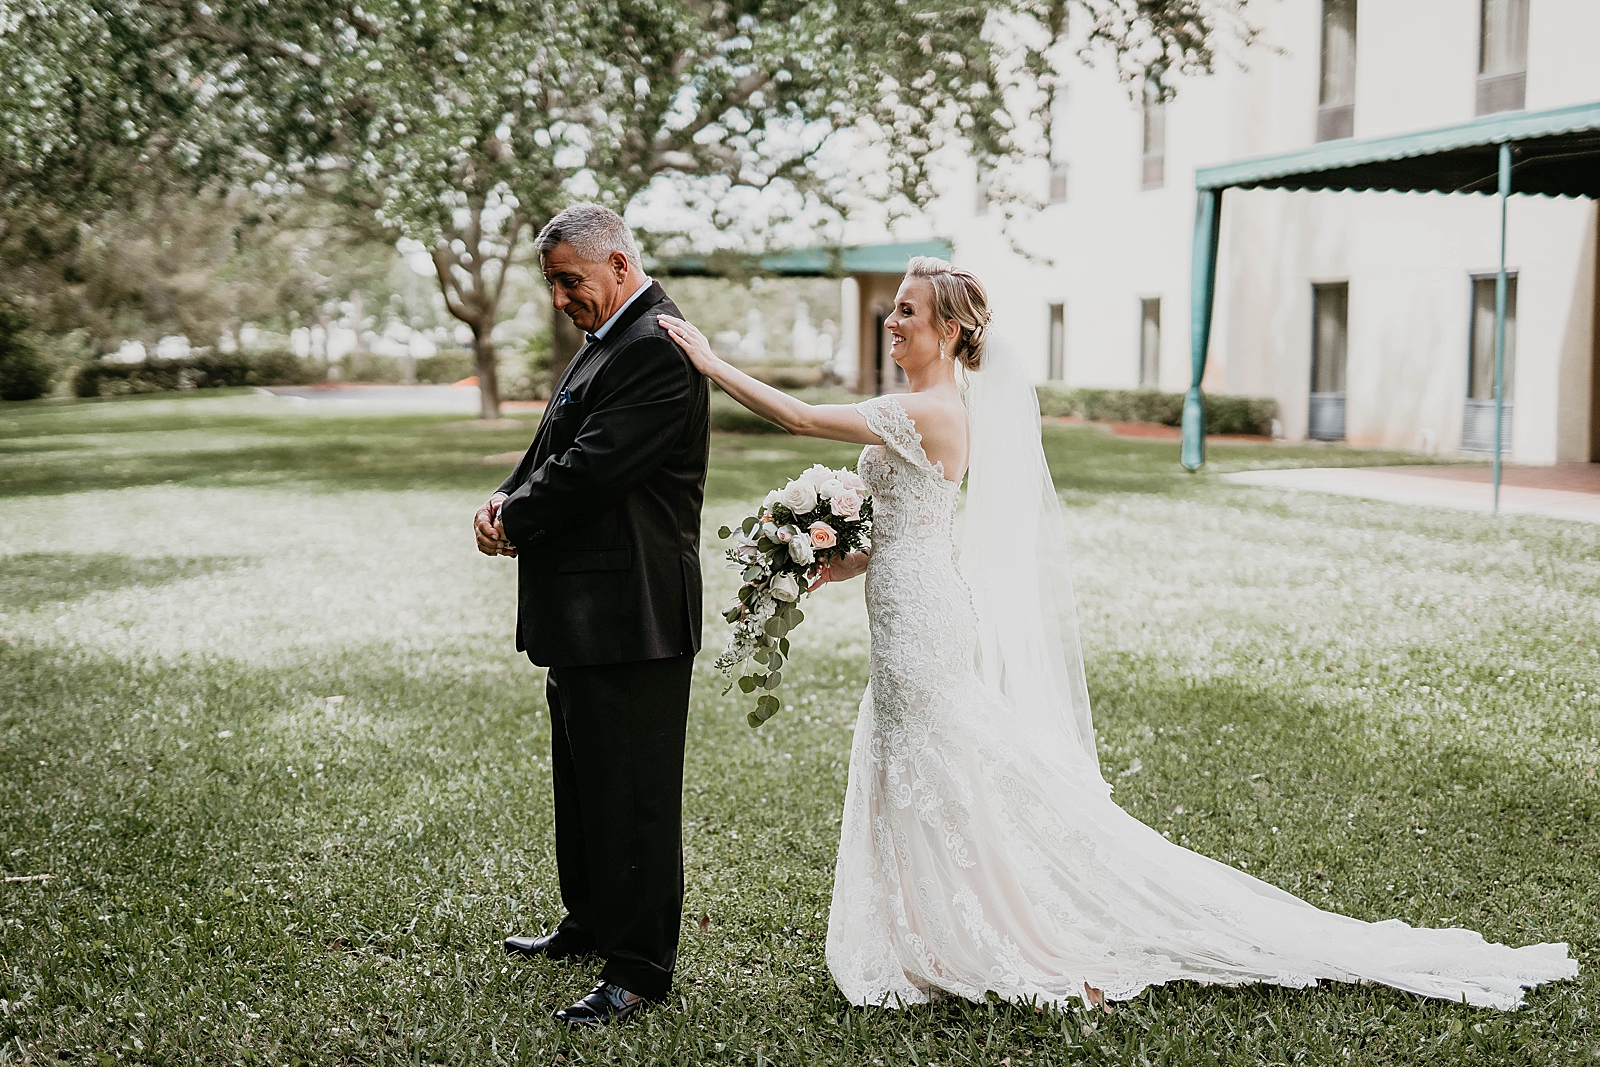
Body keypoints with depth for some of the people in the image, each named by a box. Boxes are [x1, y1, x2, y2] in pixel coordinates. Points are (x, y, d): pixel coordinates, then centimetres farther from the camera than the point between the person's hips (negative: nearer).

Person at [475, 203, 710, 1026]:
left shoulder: (657, 348, -18)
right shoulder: (607, 340, 16)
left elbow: (594, 467, -23)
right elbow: (557, 451, 18)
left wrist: (514, 521, -9)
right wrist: (507, 502, -1)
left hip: (628, 616, -11)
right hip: (585, 612, 11)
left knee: (631, 794, -2)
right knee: (582, 778, 22)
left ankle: (638, 967, 8)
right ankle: (591, 924, 37)